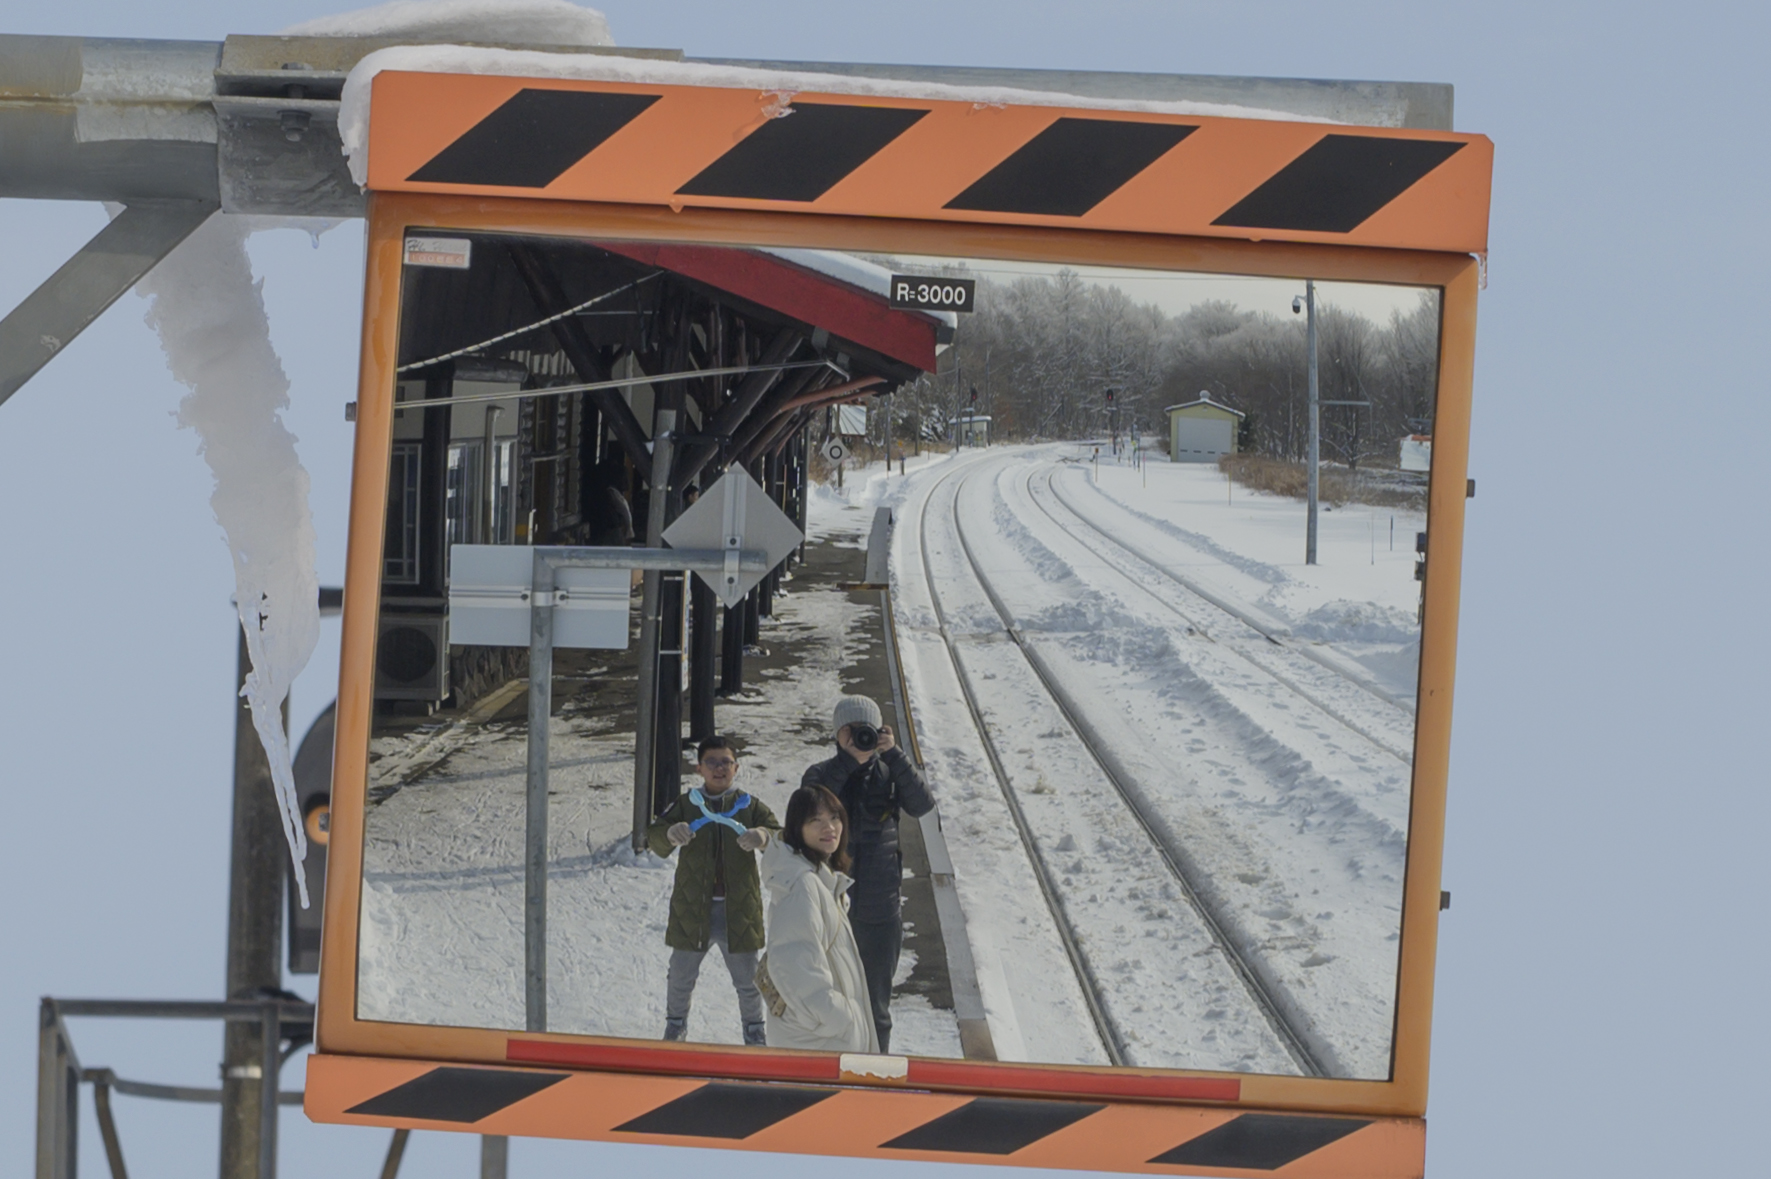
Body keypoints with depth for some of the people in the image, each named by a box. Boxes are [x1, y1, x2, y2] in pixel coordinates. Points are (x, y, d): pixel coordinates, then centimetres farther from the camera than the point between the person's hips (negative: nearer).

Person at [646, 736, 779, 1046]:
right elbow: (654, 837, -10)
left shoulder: (749, 806, 4)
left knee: (747, 979, 6)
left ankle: (754, 1031, 25)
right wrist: (670, 834, -36)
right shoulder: (686, 805, 3)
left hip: (738, 910, 0)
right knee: (681, 977, 8)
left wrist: (763, 836, -33)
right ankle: (675, 1026, 29)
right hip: (693, 908, 0)